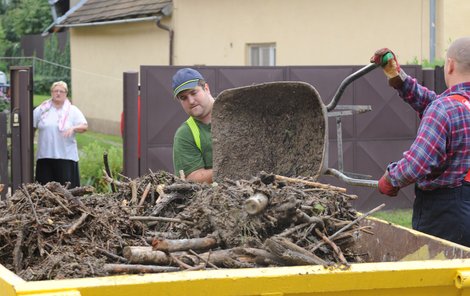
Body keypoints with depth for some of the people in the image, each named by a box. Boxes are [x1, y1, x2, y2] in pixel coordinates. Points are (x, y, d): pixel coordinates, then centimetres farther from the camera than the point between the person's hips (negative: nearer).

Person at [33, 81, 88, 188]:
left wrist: (73, 128, -20)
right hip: (45, 155, 1)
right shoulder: (42, 109, 10)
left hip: (66, 155, -1)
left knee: (66, 186, -7)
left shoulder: (73, 110, 7)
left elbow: (85, 126, 0)